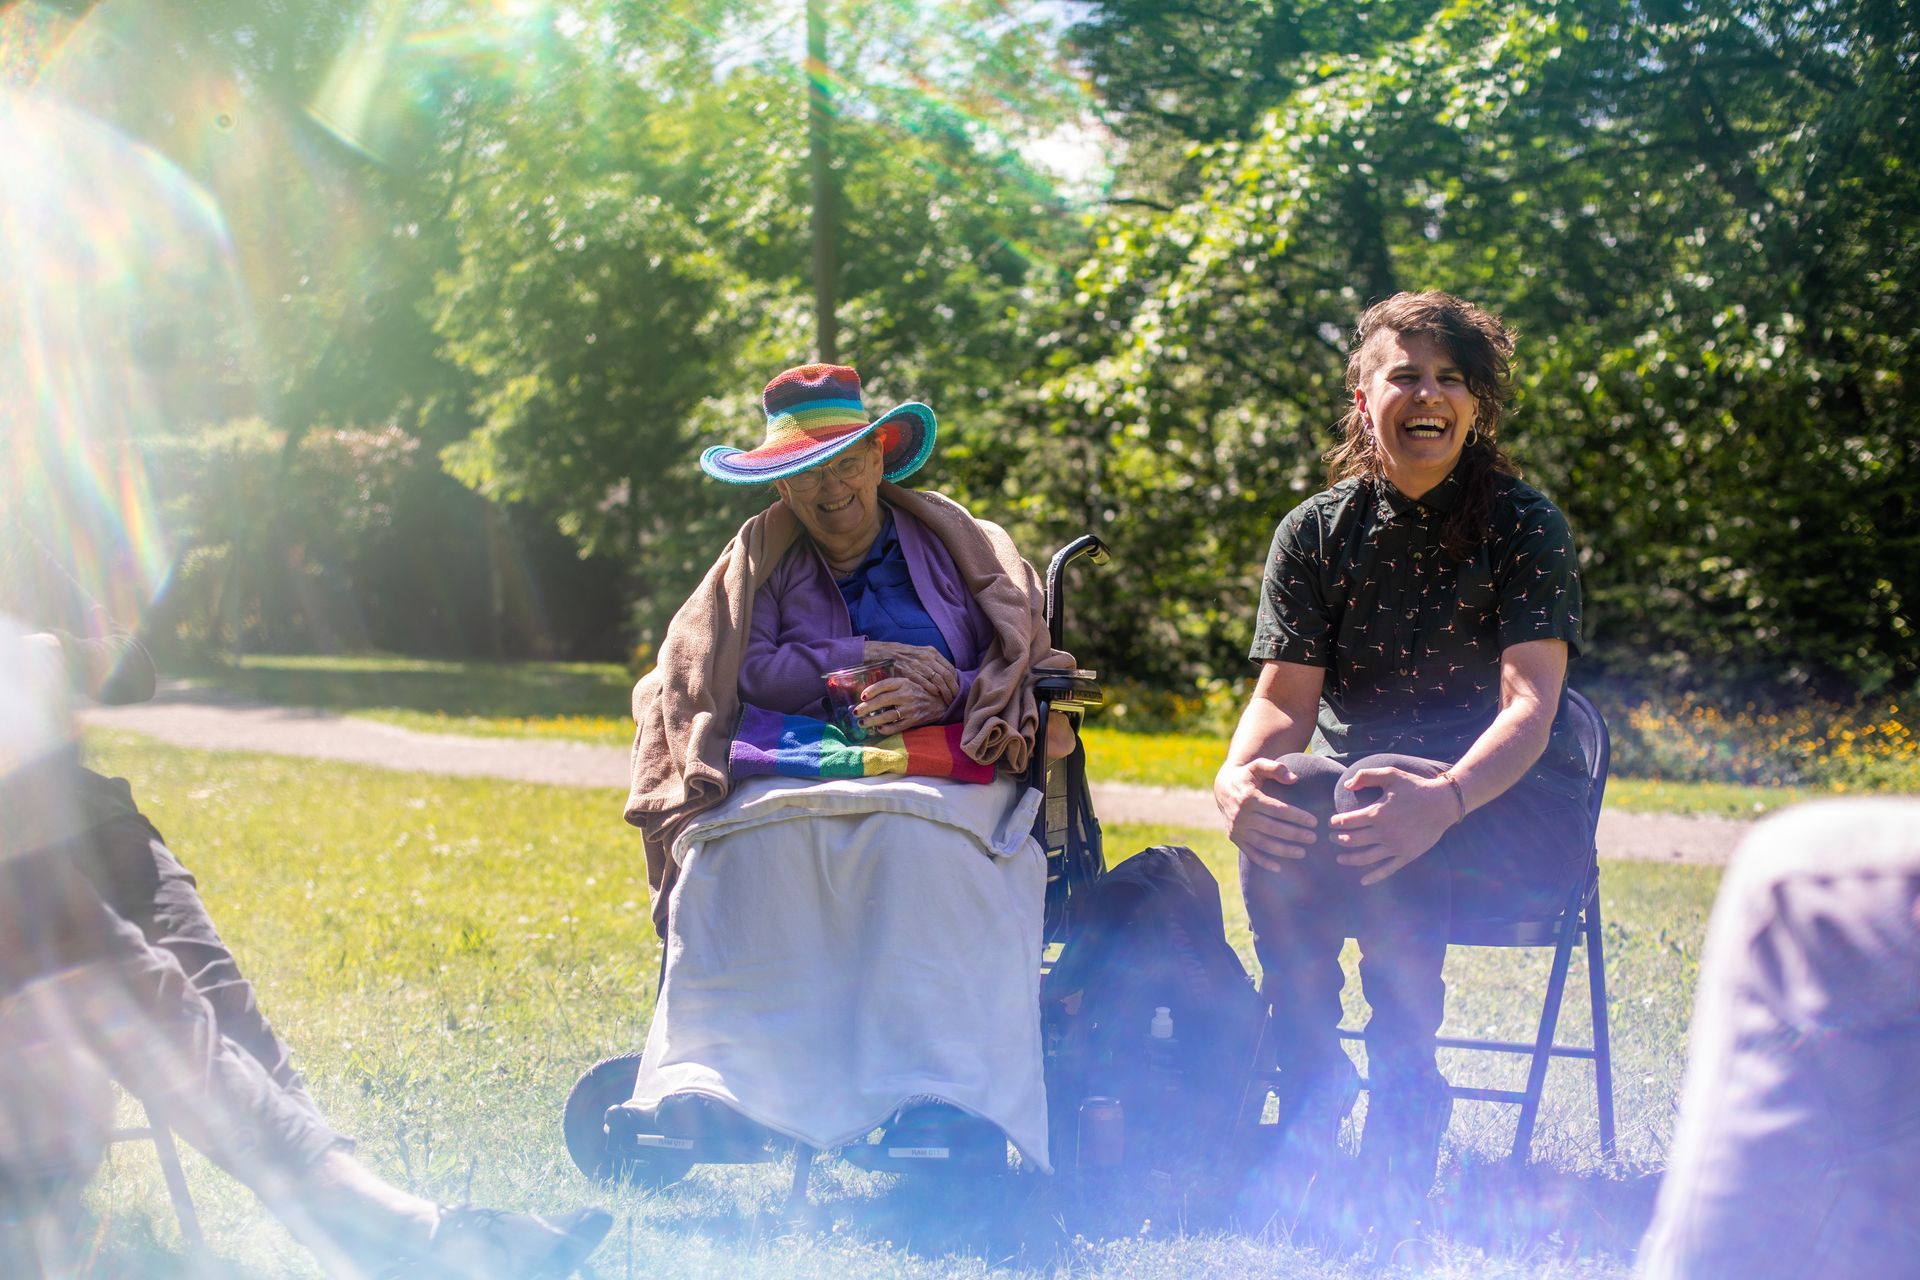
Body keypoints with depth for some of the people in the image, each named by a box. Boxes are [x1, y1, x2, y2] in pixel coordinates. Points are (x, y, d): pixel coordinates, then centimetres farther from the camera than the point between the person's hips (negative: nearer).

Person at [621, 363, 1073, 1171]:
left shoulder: (966, 550, 21)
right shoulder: (759, 558, 24)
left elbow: (1034, 676, 11)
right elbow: (743, 670, 6)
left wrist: (942, 693, -9)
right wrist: (873, 661, -1)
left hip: (939, 772, -1)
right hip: (791, 764, 1)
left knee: (922, 839, -40)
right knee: (743, 845, -37)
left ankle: (947, 1104, -53)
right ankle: (708, 1089, -51)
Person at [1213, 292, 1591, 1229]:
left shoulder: (1526, 527, -5)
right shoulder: (1316, 533, 5)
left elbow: (1528, 705, -18)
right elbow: (1284, 700, -4)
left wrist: (1442, 798, -41)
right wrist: (1237, 778, -30)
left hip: (1516, 814, -3)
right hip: (1368, 786, 3)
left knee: (1381, 826, -36)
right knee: (1283, 808, -33)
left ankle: (1405, 1110, -24)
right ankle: (1309, 1101, -22)